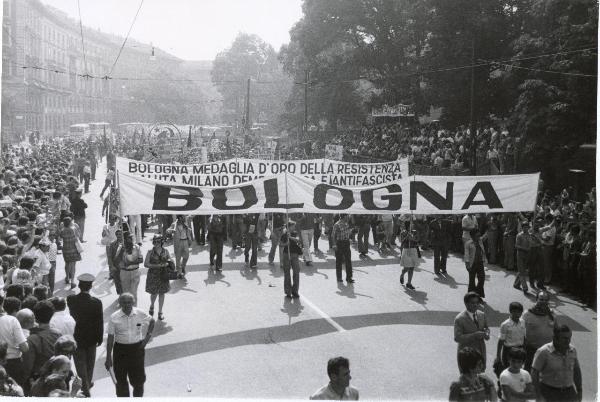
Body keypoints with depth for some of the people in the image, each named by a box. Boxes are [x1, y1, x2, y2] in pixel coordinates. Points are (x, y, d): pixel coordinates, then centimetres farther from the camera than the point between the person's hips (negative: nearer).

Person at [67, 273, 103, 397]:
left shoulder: (70, 299, -17)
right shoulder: (96, 302, -20)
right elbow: (100, 322, -11)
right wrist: (99, 338, 1)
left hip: (76, 337, 0)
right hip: (91, 337, 0)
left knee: (80, 363, 11)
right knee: (90, 362, 21)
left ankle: (85, 387, 9)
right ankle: (87, 383, 37)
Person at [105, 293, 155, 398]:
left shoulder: (140, 314, -7)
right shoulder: (114, 317, -10)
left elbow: (151, 321, 15)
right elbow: (110, 338, -5)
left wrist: (148, 336, 3)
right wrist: (108, 358, -5)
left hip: (137, 348, 0)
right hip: (120, 349, 0)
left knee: (138, 379, 9)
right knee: (121, 380, 11)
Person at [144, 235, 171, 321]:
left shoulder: (165, 251, 0)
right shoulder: (150, 252, -7)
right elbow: (146, 264, -11)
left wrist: (167, 264, -12)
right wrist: (157, 265, -19)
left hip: (163, 275, 2)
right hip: (153, 275, -2)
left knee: (162, 293, 8)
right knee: (154, 293, 5)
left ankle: (160, 312, 20)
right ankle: (152, 306, 38)